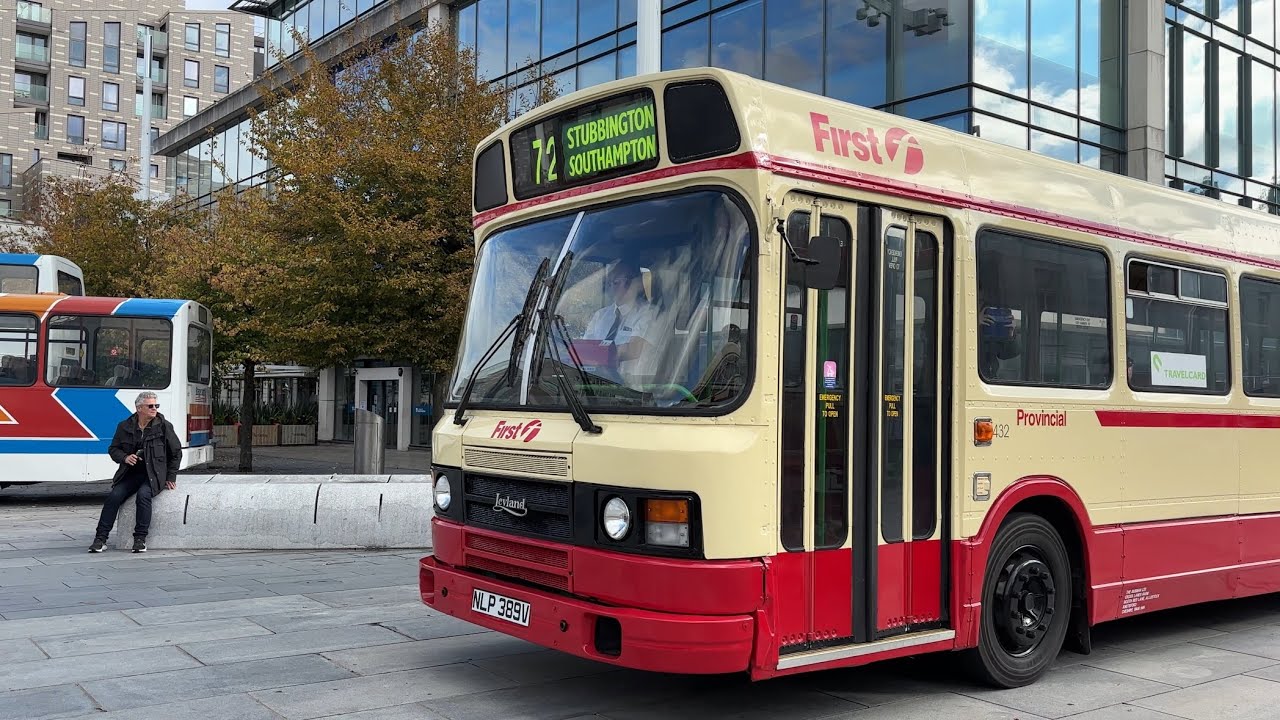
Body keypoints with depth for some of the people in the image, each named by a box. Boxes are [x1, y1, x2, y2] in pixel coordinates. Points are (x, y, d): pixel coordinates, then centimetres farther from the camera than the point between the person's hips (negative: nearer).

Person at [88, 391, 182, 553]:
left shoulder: (164, 426, 0)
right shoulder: (125, 426, 8)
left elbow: (176, 452, 7)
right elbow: (113, 449, 15)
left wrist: (171, 477, 4)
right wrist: (125, 458, -8)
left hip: (154, 475, -3)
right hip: (131, 473, 3)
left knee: (143, 494, -31)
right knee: (114, 496, -19)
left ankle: (140, 539, -23)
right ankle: (100, 538, -13)